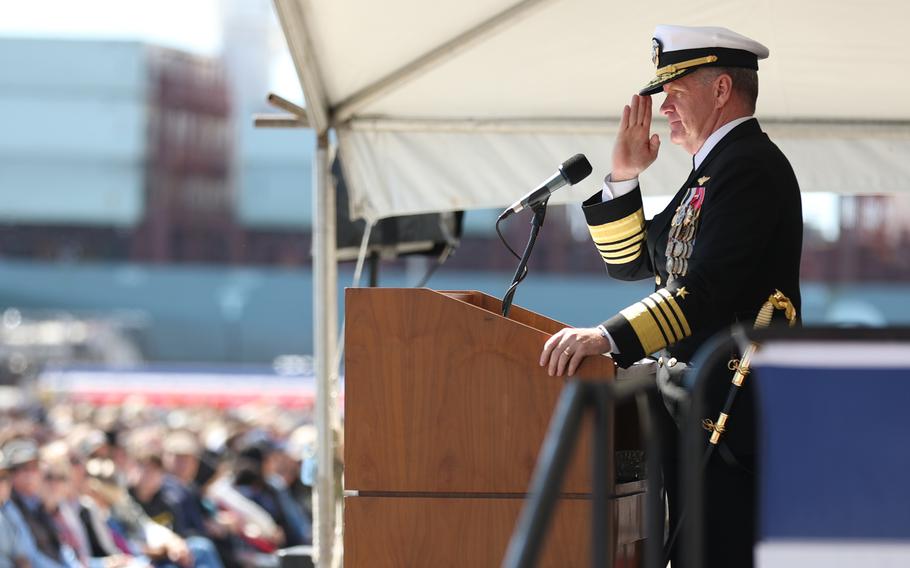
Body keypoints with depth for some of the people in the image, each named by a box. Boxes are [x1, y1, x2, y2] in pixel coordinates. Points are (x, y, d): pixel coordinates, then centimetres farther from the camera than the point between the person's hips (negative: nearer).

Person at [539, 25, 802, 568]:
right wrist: (623, 177, 8)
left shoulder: (753, 167, -13)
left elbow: (708, 288, -26)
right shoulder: (713, 168, 20)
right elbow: (630, 259, 22)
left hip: (733, 414, -11)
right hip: (694, 411, 11)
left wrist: (608, 337, -32)